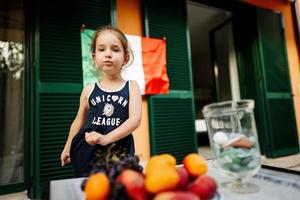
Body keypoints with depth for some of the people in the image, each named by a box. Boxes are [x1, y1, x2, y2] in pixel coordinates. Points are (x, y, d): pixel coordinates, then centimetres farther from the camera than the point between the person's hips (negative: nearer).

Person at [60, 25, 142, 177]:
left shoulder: (131, 86, -1)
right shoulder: (89, 90, 3)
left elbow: (135, 119, -12)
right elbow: (79, 120, 15)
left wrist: (106, 138, -22)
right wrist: (67, 147, 23)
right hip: (88, 153, 2)